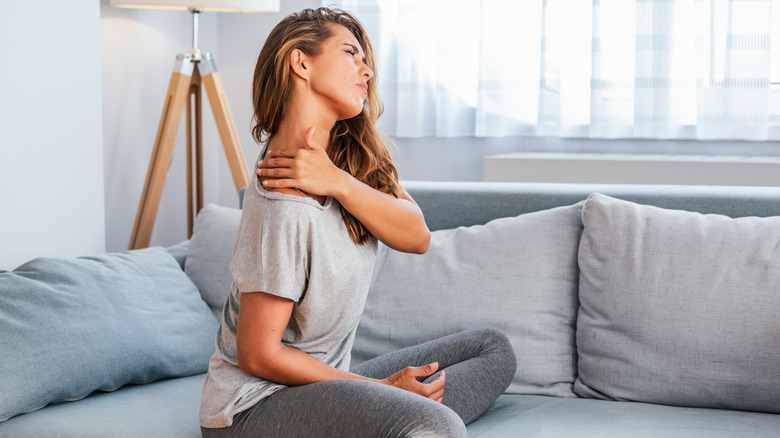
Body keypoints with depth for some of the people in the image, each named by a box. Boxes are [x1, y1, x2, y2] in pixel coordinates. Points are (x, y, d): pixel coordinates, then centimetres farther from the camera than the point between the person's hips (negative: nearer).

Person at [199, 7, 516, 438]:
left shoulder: (348, 155, 5)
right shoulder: (285, 206, -22)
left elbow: (416, 236, -7)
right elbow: (259, 355, -20)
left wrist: (338, 182, -23)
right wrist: (382, 388, -13)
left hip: (326, 378, 10)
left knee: (493, 350, 9)